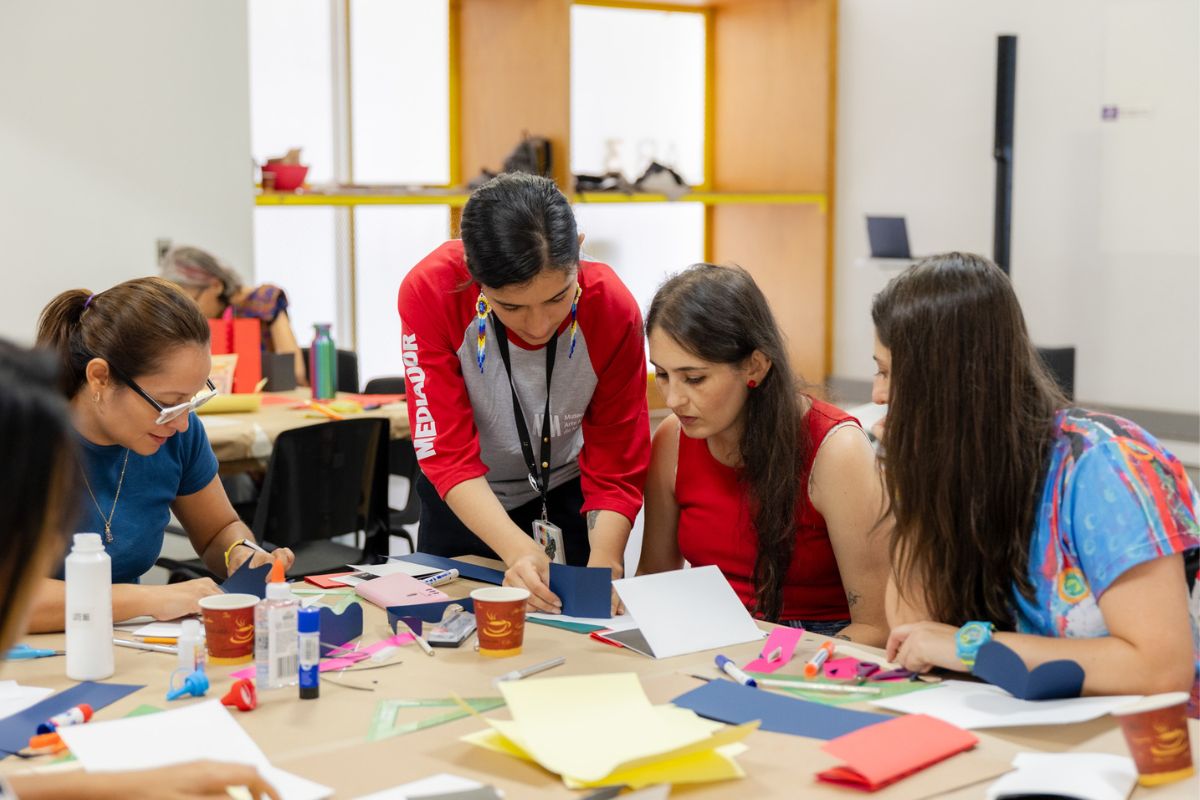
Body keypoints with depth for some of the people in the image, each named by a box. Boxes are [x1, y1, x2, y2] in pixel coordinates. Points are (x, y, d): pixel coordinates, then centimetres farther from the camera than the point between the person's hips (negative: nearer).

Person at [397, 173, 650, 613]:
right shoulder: (430, 292, -31)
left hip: (569, 488, 0)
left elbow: (616, 468, -20)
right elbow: (447, 452, -30)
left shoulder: (613, 309, -27)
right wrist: (517, 550, -45)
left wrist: (604, 563, -38)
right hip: (465, 499, 0)